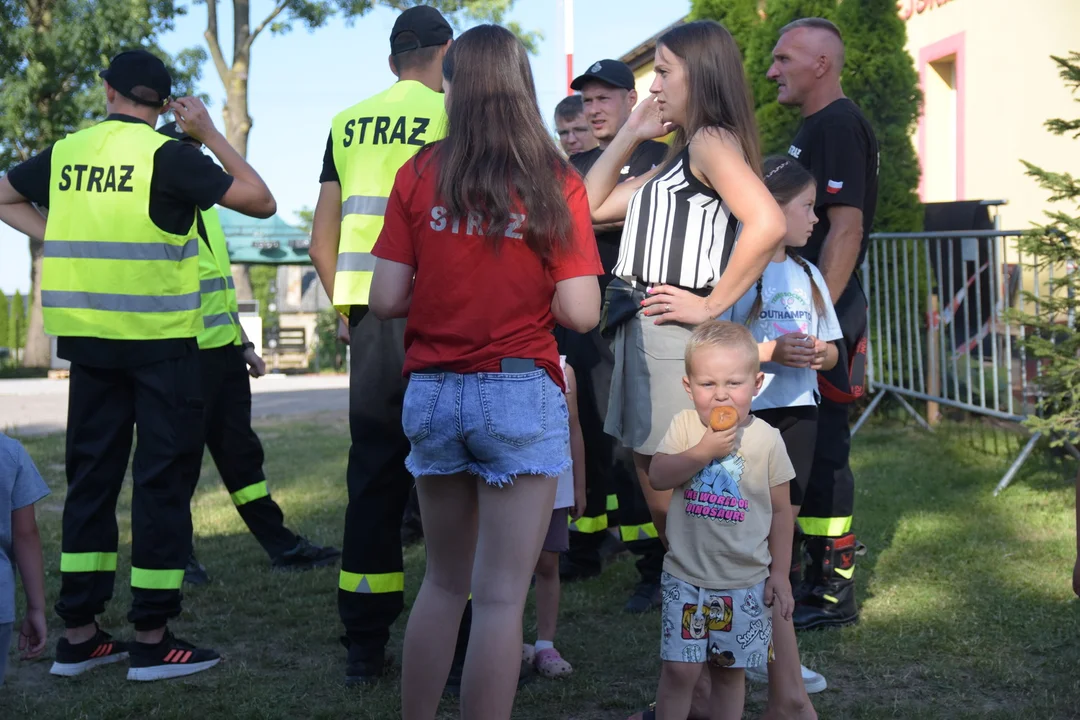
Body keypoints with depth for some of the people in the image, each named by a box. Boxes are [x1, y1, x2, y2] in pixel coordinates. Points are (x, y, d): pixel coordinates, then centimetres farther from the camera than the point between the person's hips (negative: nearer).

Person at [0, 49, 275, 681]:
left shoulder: (65, 154, 6)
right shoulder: (167, 156, -10)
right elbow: (262, 201, -9)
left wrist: (65, 242, 12)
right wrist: (211, 134, -2)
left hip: (88, 339, 5)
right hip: (160, 343, -5)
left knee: (92, 476, 12)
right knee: (164, 480, 2)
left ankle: (78, 634, 15)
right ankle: (153, 639, 3)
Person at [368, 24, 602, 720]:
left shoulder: (419, 174, 0)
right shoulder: (555, 183, -4)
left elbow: (387, 300, -3)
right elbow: (580, 314, -9)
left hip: (433, 392, 3)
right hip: (522, 393, -3)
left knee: (444, 581, 20)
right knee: (501, 597, 2)